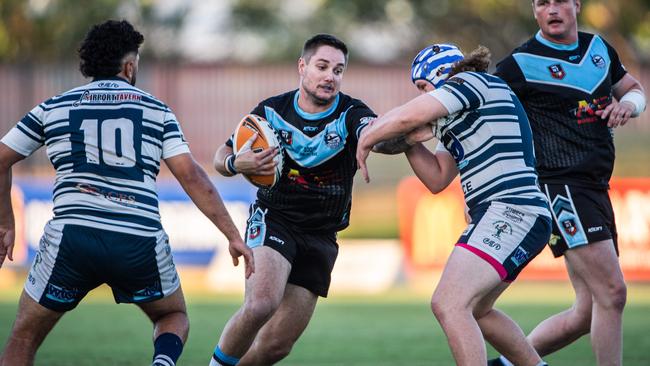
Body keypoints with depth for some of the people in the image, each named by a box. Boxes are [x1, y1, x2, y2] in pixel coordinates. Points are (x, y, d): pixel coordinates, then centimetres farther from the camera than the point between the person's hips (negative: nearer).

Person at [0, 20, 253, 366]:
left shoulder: (53, 107, 15)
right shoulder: (156, 110, 13)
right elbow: (191, 175, 4)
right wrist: (233, 236, 3)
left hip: (71, 237, -1)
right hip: (141, 243, 1)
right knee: (174, 317, 27)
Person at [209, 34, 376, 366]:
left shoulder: (351, 114, -7)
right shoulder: (271, 111, -3)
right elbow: (222, 157, 6)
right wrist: (236, 163, -18)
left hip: (320, 238, 2)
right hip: (273, 221, -2)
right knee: (262, 303, -31)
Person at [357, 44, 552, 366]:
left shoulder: (472, 82, -4)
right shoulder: (460, 117, 25)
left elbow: (408, 116, -14)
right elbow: (437, 179, 23)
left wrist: (366, 141, 1)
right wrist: (412, 140, 9)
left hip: (513, 213, -11)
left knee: (449, 304, -23)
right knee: (474, 310, 26)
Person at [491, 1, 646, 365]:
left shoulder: (599, 48, 14)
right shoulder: (520, 64, -5)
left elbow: (634, 89, 26)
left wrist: (628, 103, 1)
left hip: (595, 189, 8)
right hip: (561, 188, -8)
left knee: (589, 312, 8)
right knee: (612, 292, -18)